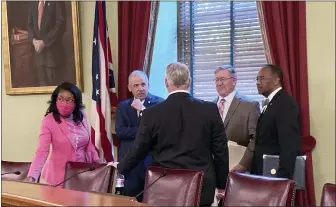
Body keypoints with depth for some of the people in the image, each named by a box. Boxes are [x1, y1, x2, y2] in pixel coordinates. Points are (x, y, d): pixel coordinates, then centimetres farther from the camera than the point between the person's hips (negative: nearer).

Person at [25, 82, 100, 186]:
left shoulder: (81, 116, -3)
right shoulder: (49, 121, -15)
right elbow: (42, 151, -23)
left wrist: (97, 162, 7)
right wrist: (31, 177, -35)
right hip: (60, 175, -3)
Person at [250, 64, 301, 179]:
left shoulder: (285, 103, -16)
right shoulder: (270, 103, 15)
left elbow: (289, 146, -23)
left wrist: (282, 177, -24)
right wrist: (254, 172, 8)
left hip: (276, 174, -9)